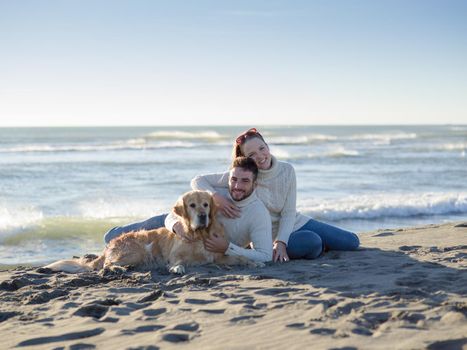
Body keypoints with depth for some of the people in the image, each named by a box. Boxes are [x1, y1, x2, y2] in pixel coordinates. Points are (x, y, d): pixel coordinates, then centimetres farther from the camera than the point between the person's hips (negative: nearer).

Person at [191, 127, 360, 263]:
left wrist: (281, 242, -26)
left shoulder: (287, 170, -12)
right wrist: (216, 197, -40)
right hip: (269, 237, -4)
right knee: (312, 242, -34)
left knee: (352, 242, 3)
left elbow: (289, 212, -11)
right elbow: (197, 181, -21)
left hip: (297, 223, 4)